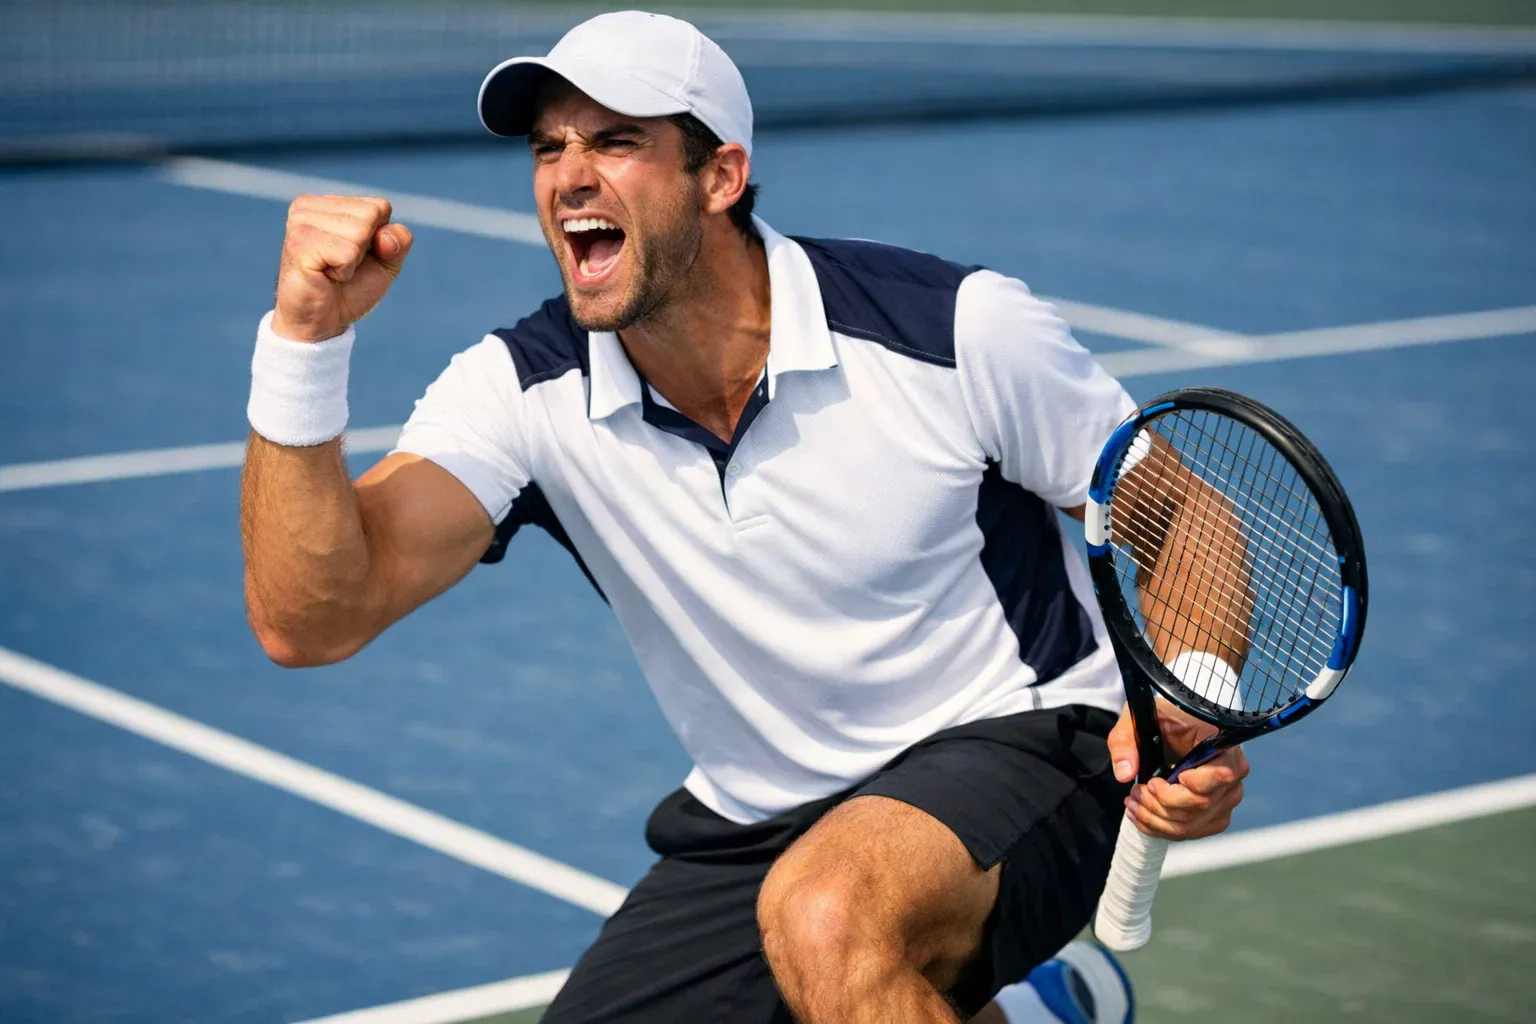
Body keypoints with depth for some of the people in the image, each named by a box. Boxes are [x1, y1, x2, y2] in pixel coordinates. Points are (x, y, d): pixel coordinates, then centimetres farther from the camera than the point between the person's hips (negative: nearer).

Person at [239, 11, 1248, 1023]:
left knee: (825, 917, -37)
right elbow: (311, 619, -22)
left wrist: (1186, 716, -27)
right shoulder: (527, 390, -11)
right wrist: (304, 338, -35)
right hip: (753, 820, 6)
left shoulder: (963, 327, -17)